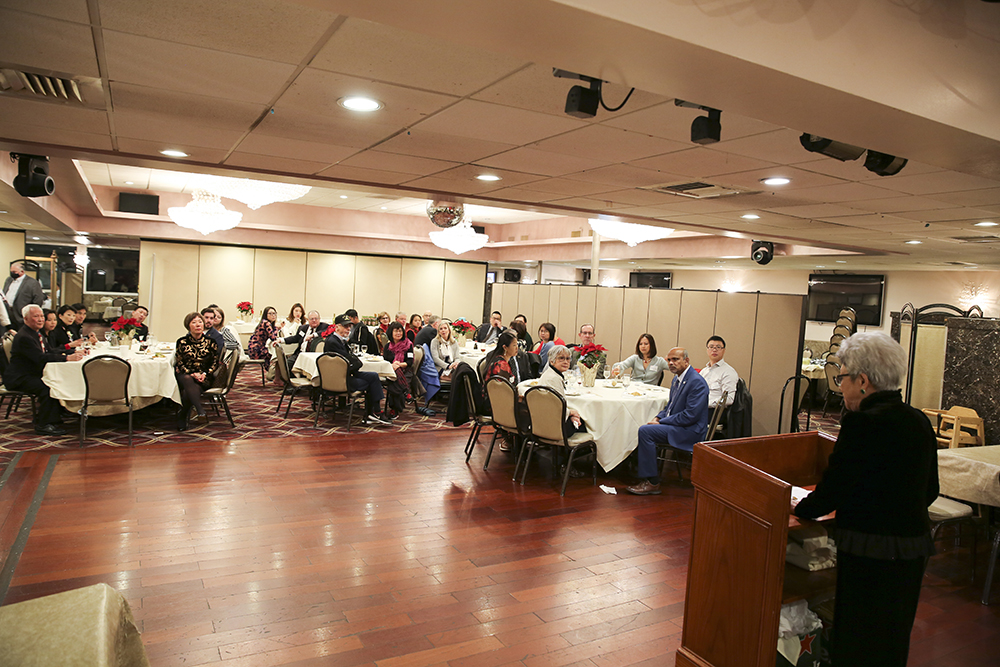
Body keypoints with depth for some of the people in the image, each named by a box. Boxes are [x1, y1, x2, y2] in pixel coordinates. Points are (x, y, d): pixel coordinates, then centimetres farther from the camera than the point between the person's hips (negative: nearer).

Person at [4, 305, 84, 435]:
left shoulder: (36, 333, 14)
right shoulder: (24, 337, -19)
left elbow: (50, 352, 9)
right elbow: (41, 358, -30)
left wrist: (74, 353, -7)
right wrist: (68, 358, -38)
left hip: (34, 374, 10)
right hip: (19, 379, -9)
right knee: (47, 388, -30)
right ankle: (43, 425, -19)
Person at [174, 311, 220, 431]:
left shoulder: (210, 341, 3)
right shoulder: (182, 341, 3)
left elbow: (215, 362, 6)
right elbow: (179, 362, 4)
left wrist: (205, 374, -10)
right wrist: (192, 374, -13)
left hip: (204, 377, 0)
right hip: (185, 374, 0)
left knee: (188, 392, -32)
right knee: (187, 380, -37)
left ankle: (181, 417, -13)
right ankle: (200, 412, -45)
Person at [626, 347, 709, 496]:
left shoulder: (697, 382, -18)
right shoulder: (677, 380, 13)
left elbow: (690, 416, -23)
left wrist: (662, 422, -17)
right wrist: (657, 418, 3)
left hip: (690, 430, -10)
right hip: (675, 425, 10)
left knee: (645, 431, -22)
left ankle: (652, 482, -15)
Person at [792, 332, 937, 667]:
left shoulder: (862, 423, -20)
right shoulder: (919, 421, 5)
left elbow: (832, 490, -17)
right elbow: (929, 491, 14)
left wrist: (799, 508, 1)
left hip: (870, 553, -8)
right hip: (915, 548, 8)